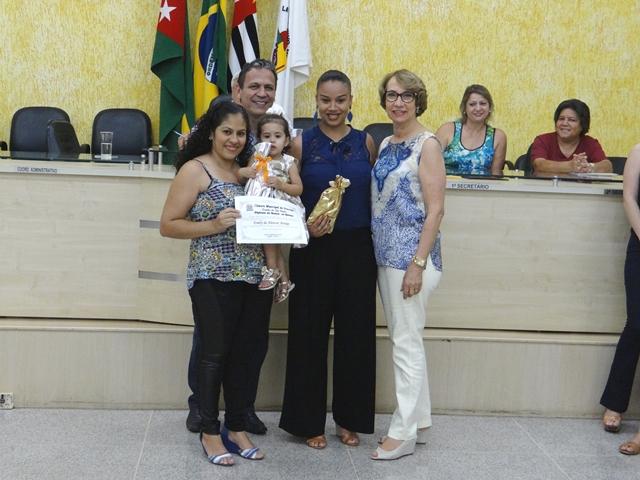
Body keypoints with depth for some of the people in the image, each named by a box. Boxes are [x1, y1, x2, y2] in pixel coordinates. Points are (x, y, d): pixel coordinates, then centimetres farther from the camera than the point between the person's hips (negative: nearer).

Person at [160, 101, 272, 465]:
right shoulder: (195, 170, -4)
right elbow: (168, 225, -8)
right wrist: (214, 225, -19)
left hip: (255, 277, 6)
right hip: (214, 279, -5)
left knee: (243, 354, 11)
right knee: (215, 354, 2)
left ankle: (237, 428, 24)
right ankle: (210, 431, 16)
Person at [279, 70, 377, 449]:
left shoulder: (365, 142, 5)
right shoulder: (302, 143, 0)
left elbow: (375, 194, 10)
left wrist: (377, 242, 3)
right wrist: (306, 227, -15)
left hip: (358, 248, 2)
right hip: (314, 248, -2)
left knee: (356, 332, 6)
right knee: (310, 332, 3)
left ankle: (350, 418, 21)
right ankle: (310, 420, 16)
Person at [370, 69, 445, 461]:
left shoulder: (427, 145, -9)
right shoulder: (386, 145, 13)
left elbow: (435, 210, -14)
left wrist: (418, 263, -19)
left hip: (412, 255, -8)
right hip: (387, 255, 8)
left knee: (406, 342, -3)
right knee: (405, 340, 14)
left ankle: (404, 433, 5)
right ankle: (420, 421, 25)